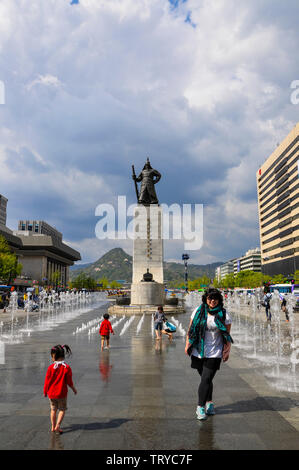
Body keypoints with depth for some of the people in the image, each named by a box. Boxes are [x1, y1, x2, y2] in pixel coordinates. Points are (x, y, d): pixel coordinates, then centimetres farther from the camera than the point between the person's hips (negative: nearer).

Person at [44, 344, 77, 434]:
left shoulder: (50, 368, -13)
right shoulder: (67, 368, -14)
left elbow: (47, 381, -5)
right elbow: (69, 382, -8)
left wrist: (45, 391, 10)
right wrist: (74, 389, 9)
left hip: (51, 393, 1)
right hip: (62, 393, -1)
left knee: (53, 410, 19)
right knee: (62, 409, 14)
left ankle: (53, 427, 25)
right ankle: (57, 426, 1)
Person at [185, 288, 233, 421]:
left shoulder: (224, 315, -3)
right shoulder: (198, 311, 0)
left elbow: (227, 335, 3)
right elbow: (191, 329, 6)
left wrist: (227, 351, -2)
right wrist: (187, 345, 1)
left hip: (214, 353, -2)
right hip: (198, 351, 2)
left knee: (206, 380, -7)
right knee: (205, 378, 14)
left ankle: (200, 407, 4)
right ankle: (209, 402, 34)